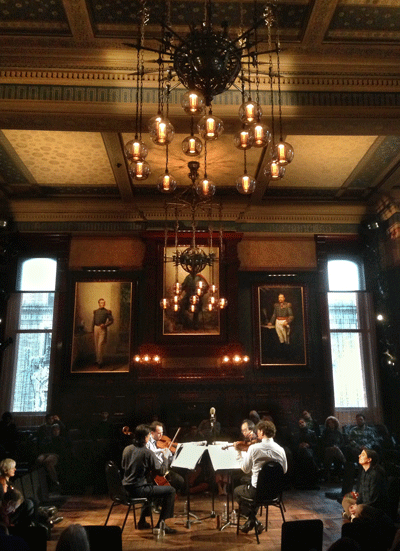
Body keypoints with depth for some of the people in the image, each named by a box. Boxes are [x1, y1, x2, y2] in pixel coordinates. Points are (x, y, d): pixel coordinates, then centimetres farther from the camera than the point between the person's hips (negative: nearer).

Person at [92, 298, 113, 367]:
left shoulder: (107, 312, 1)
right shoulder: (95, 311, 13)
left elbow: (111, 320, 0)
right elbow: (93, 321, 17)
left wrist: (105, 325, -13)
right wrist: (92, 330, 13)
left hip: (103, 329, -4)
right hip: (96, 328, 4)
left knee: (100, 345, -10)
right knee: (96, 345, 9)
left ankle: (100, 361, -4)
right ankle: (97, 360, 21)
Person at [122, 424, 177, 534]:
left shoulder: (127, 449, 4)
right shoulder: (148, 453, -17)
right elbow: (161, 471, -13)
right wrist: (165, 458, 4)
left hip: (126, 488, 8)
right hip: (138, 490, -8)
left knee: (151, 487, 36)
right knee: (171, 491, -2)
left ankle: (142, 521, 36)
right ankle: (160, 523, 3)